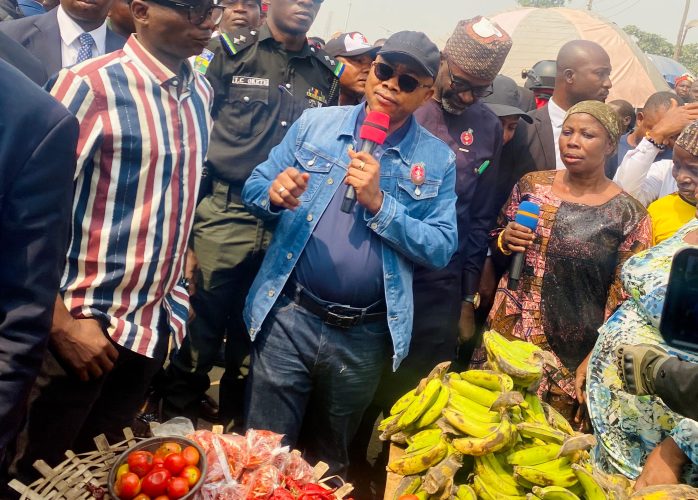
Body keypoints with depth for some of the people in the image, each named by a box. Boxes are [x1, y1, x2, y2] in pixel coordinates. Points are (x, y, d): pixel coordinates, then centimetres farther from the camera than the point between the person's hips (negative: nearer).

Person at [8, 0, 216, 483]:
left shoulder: (200, 91, 4)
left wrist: (176, 272, 9)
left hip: (155, 322, 6)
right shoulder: (90, 83, -16)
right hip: (85, 324, -5)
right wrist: (62, 324, -17)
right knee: (40, 473, 13)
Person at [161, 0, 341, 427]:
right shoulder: (232, 51, 2)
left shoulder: (328, 73, 11)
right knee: (198, 335, 4)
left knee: (253, 343, 13)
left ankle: (233, 430, 32)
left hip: (288, 228, 3)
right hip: (224, 216, -2)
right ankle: (175, 424, 26)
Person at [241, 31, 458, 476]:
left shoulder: (437, 159, -2)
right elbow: (254, 188, 3)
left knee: (329, 459, 22)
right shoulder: (315, 123, 1)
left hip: (365, 336, 1)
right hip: (290, 317, 0)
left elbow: (441, 249, -7)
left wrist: (379, 204, -19)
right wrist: (275, 194, -20)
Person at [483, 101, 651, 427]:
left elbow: (625, 301, -6)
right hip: (508, 336, 3)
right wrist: (504, 240, -9)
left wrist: (593, 362, -10)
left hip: (572, 356, -3)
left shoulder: (629, 215, -9)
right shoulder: (531, 185, 1)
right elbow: (495, 247, 13)